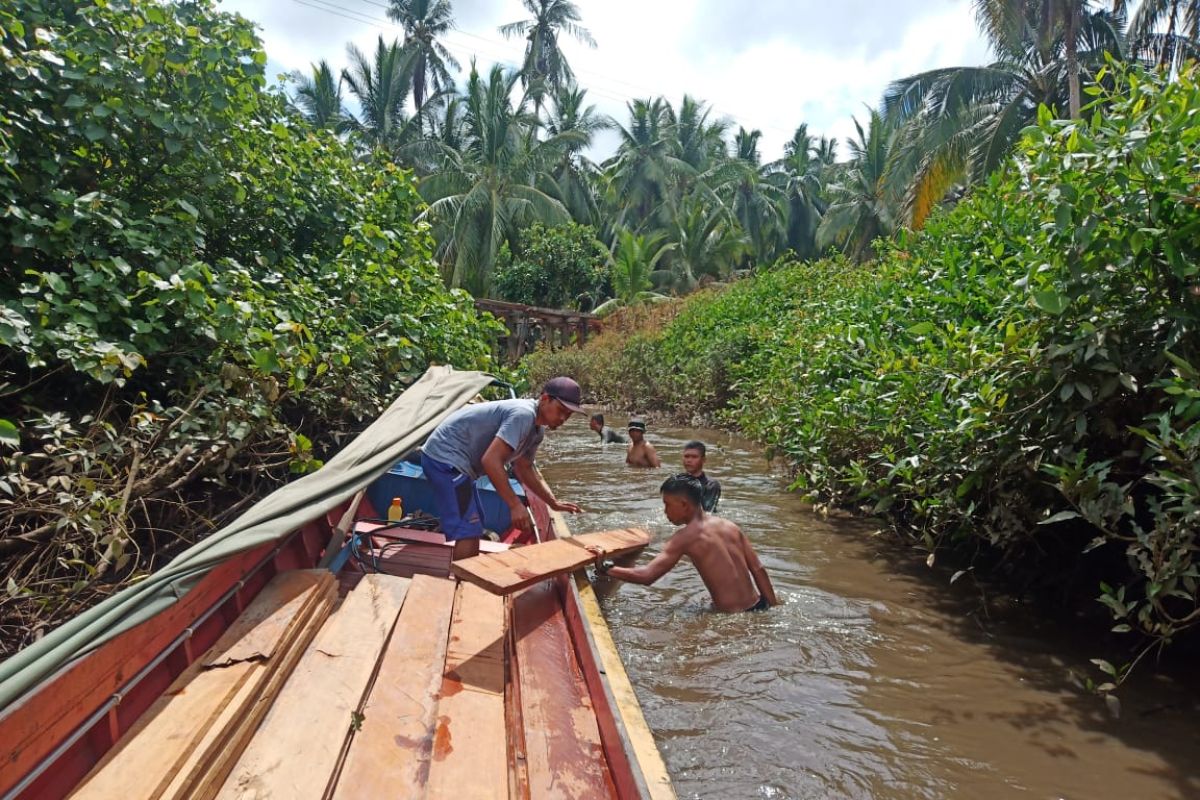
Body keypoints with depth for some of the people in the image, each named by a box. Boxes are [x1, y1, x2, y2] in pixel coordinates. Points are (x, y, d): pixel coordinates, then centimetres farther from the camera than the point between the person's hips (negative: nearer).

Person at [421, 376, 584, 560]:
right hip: (445, 457, -11)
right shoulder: (523, 414, -23)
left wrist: (554, 503, 11)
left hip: (454, 460, 11)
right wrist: (515, 505, -26)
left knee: (474, 528, 20)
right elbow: (491, 460, -30)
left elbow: (524, 469, 19)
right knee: (467, 533, -15)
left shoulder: (537, 430, 9)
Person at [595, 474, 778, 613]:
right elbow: (758, 570, 6)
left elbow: (646, 576, -17)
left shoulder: (685, 537, -12)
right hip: (758, 607, 7)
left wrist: (605, 568, -8)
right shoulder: (730, 526, 7)